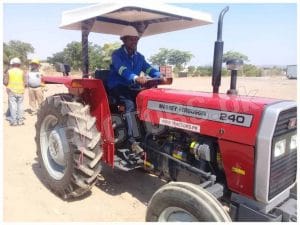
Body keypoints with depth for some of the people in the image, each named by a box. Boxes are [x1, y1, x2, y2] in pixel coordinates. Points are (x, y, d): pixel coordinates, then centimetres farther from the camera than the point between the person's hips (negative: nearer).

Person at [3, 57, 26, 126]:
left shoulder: (9, 72, -2)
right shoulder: (22, 72, -1)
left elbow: (5, 82, -5)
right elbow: (24, 82, -3)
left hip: (11, 91, -1)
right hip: (20, 91, 1)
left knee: (13, 106, 2)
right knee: (20, 105, 7)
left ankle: (14, 121, 2)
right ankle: (20, 120, 8)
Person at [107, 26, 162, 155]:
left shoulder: (139, 57, 14)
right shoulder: (117, 55, -6)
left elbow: (149, 69, 1)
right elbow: (122, 70, -26)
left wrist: (159, 76, -22)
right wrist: (136, 78, -45)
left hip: (133, 88, 6)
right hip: (118, 87, -5)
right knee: (129, 104, -34)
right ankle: (132, 141, -34)